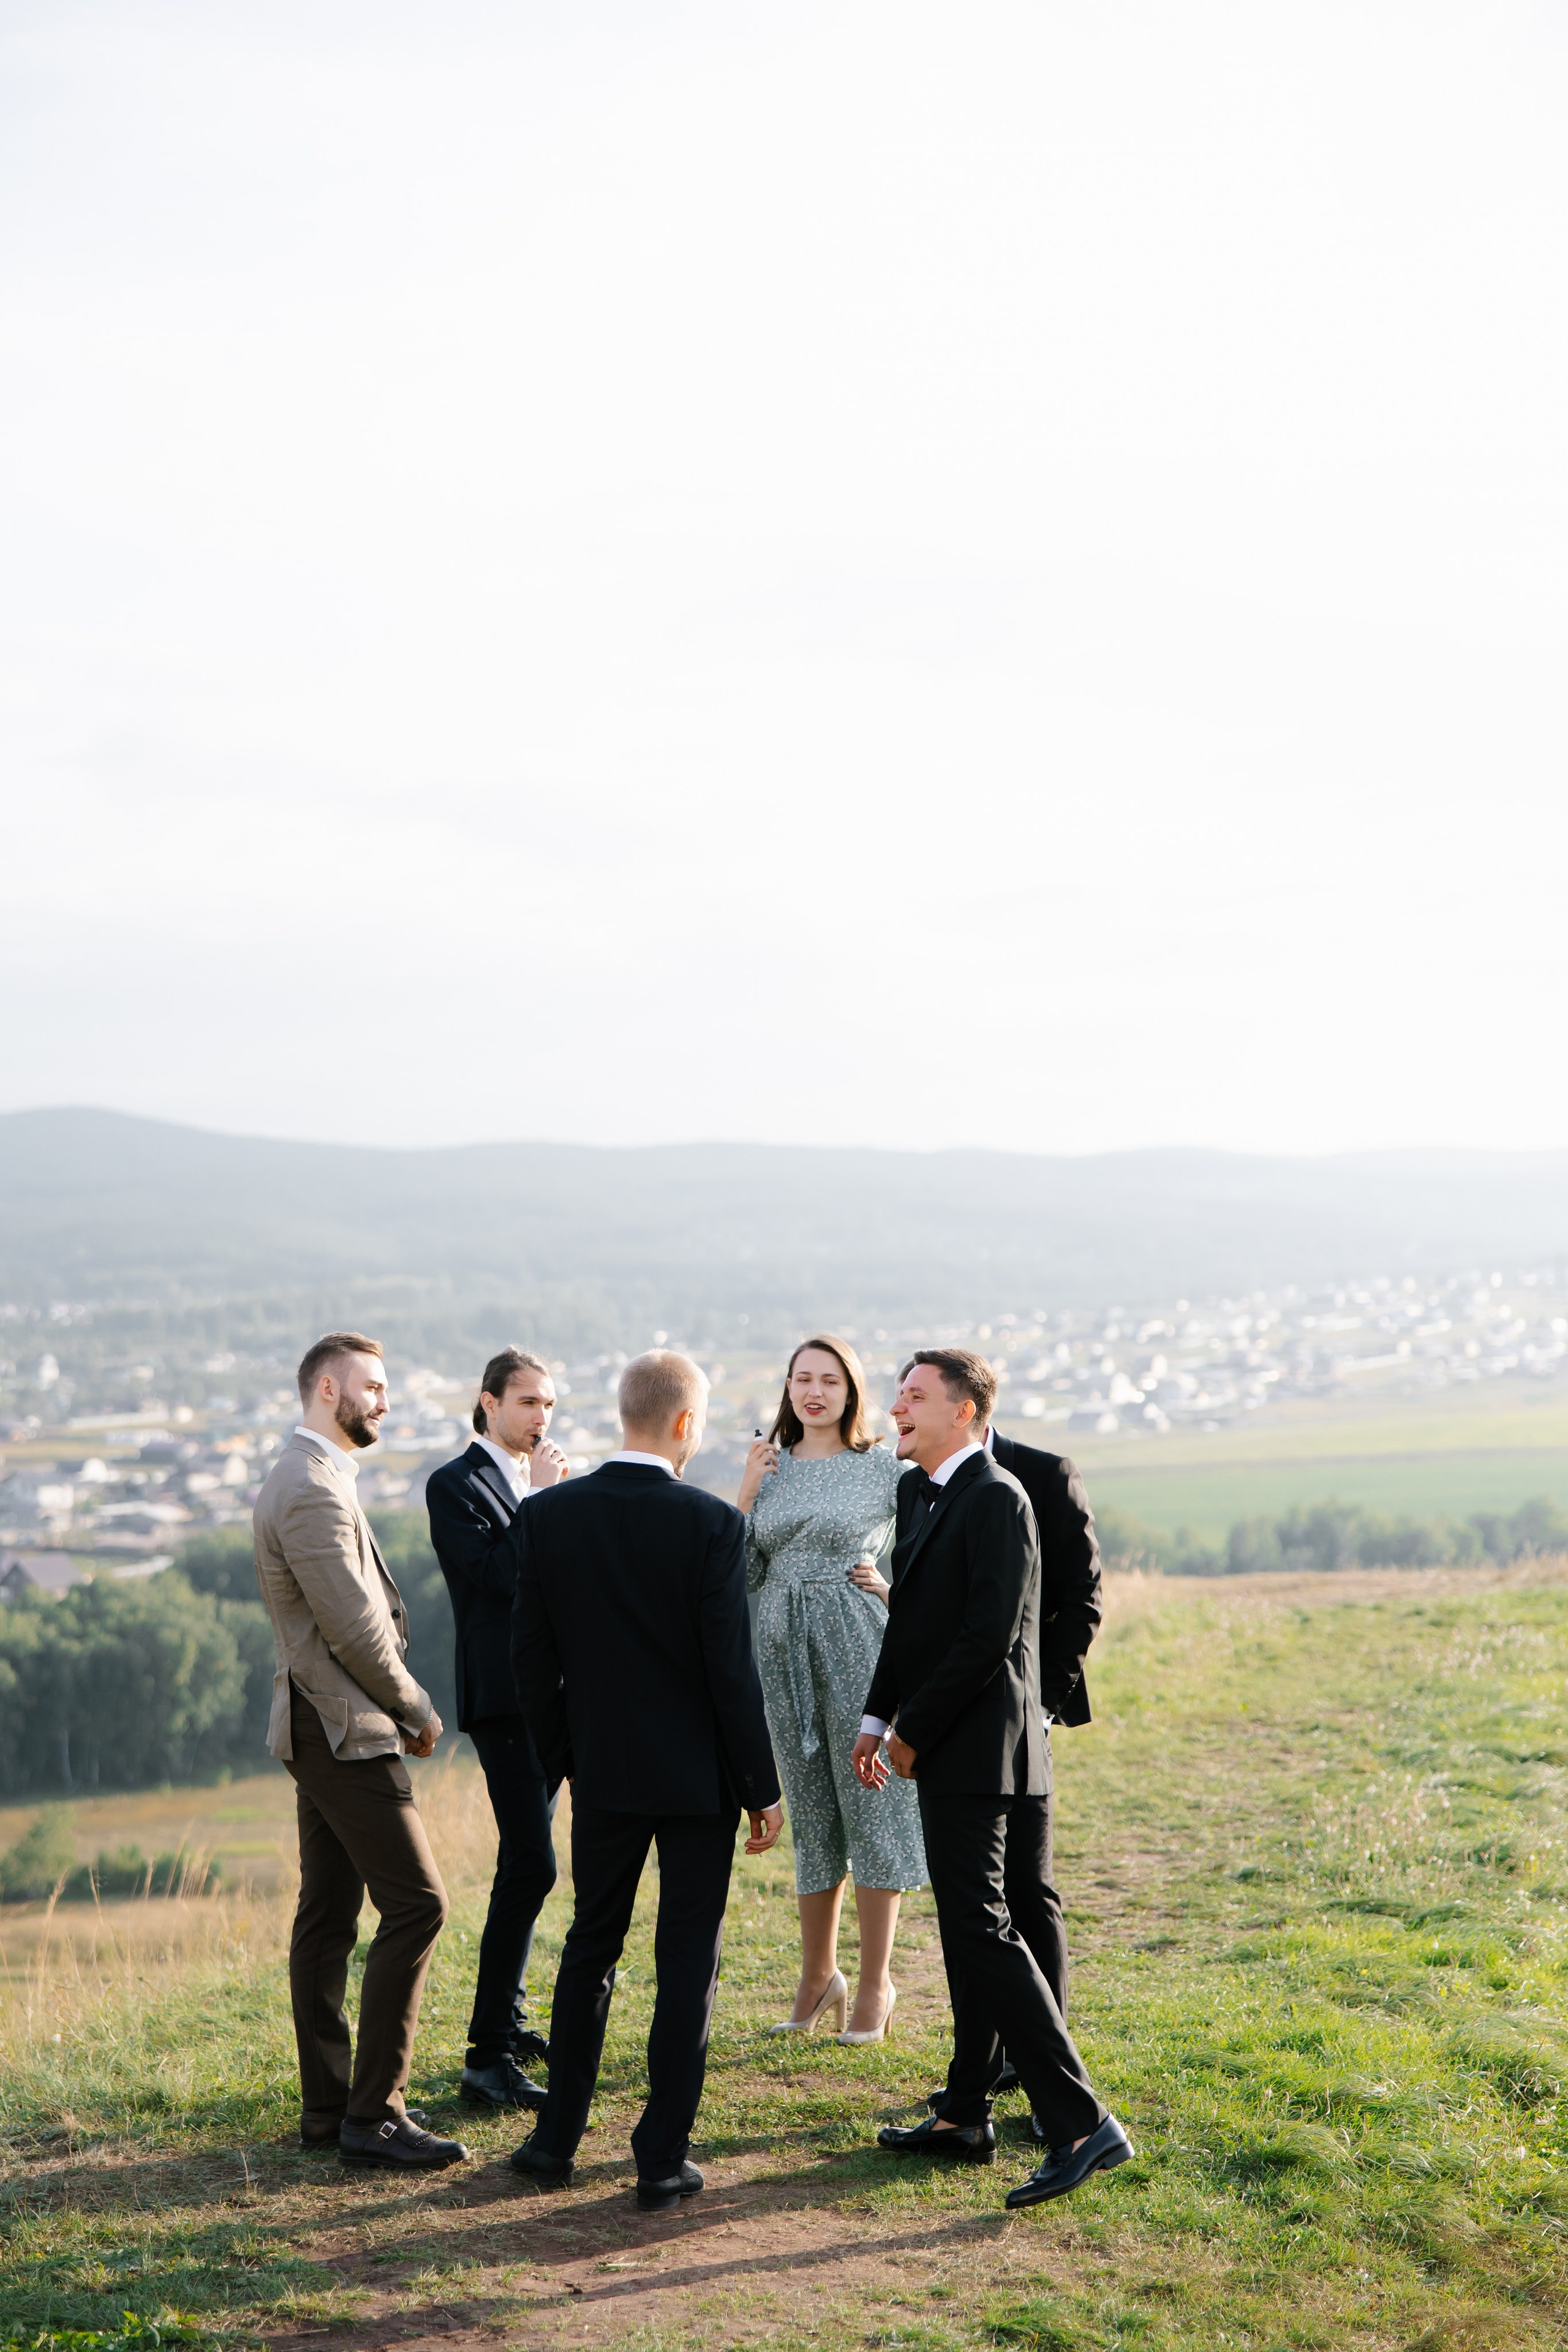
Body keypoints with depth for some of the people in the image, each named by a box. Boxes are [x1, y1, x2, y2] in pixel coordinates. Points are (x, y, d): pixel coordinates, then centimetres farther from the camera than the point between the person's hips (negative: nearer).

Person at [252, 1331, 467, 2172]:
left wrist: (400, 1705, 9)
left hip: (323, 1727, 11)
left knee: (329, 1915, 12)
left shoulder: (312, 1480, 17)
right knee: (415, 1902, -11)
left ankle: (328, 2105, 18)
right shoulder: (310, 1489, -17)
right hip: (345, 1729, -11)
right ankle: (373, 2113, -8)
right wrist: (417, 1707, -6)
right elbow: (353, 1627, -20)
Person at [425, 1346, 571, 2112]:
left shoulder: (540, 1483, 16)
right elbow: (498, 1574, -19)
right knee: (530, 1866, -16)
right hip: (504, 1696, -8)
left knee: (525, 1866, 16)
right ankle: (487, 2057, -15)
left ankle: (507, 2018, 28)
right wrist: (540, 1498, -15)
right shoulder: (455, 1484, -7)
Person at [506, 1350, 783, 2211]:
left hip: (602, 1769, 3)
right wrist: (762, 1786, -5)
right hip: (698, 1777, -3)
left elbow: (531, 1653, 0)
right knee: (687, 1960, 7)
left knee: (590, 1946, 18)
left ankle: (555, 2139, 23)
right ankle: (664, 2158, 10)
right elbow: (730, 1667, -14)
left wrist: (559, 1754, 14)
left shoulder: (547, 1515, -5)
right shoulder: (711, 1523, -16)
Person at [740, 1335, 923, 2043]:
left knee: (870, 1805, -1)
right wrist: (746, 1493, -5)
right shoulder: (771, 1466, 9)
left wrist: (890, 1585, -10)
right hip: (785, 1650, 4)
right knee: (810, 1813, 12)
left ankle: (874, 1983, 9)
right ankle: (817, 1977, 24)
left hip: (857, 1646, -4)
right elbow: (746, 1576, 4)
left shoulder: (886, 1465, -2)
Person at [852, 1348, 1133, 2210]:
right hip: (944, 1753, 10)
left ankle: (1081, 2123, -14)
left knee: (984, 1928, -14)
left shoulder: (996, 1499, -15)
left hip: (976, 1750, -10)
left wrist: (914, 1732, -14)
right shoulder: (917, 1492, 15)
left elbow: (988, 1637, -20)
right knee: (966, 1929, 15)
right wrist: (876, 1718, 18)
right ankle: (966, 2115, 23)